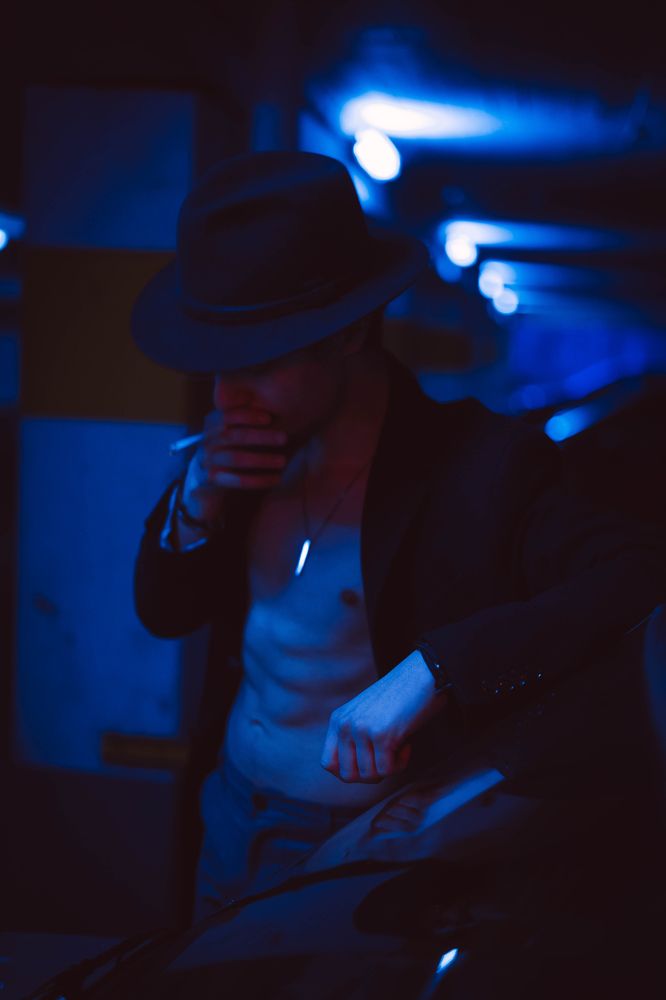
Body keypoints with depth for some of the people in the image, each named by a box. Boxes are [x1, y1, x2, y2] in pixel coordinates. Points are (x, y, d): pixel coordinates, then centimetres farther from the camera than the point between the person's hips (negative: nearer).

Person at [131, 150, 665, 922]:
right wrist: (198, 501, -17)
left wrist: (426, 671, -45)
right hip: (234, 821, 6)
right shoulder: (256, 445, -6)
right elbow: (163, 612, 4)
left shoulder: (478, 472, -25)